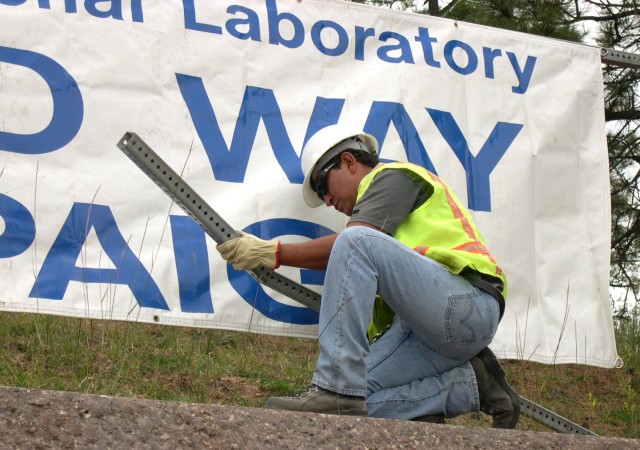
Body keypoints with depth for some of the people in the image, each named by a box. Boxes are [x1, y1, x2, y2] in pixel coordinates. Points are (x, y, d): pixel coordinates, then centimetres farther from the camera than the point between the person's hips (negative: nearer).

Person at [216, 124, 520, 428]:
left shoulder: (395, 176, 6)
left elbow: (352, 244, -12)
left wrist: (273, 254, -10)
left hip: (469, 304, -9)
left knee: (356, 243, -26)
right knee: (355, 397, -7)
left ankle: (335, 390, -30)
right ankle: (471, 383, -2)